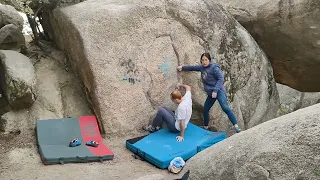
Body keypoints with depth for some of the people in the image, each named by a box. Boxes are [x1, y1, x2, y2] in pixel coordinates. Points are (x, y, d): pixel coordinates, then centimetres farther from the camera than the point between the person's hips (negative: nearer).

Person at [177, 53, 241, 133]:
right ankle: (205, 126, 30)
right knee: (205, 109, 12)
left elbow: (221, 78, -17)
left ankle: (236, 126, -23)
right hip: (210, 93, 8)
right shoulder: (202, 67, 10)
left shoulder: (214, 67, -12)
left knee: (225, 107, -22)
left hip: (219, 91, -8)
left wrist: (215, 90, -23)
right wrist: (183, 67, 29)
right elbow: (193, 68, 28)